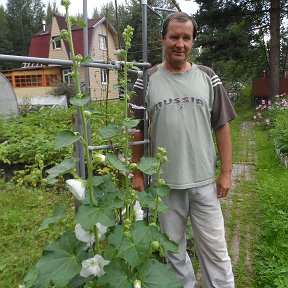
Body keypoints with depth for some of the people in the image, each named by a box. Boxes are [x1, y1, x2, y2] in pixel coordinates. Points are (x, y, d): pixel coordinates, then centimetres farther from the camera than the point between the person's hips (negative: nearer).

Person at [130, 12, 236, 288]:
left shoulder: (208, 78, 2)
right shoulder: (146, 81, -1)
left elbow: (222, 127, 3)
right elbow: (137, 131, 2)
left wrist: (226, 173, 0)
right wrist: (137, 173, 0)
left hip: (204, 181, 0)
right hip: (164, 182, 0)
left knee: (215, 249, 11)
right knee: (173, 248, 17)